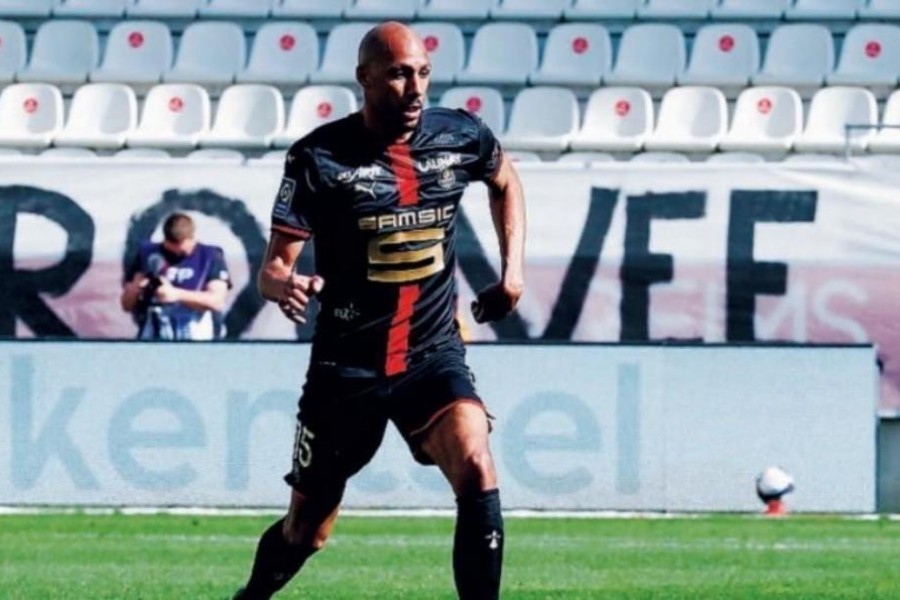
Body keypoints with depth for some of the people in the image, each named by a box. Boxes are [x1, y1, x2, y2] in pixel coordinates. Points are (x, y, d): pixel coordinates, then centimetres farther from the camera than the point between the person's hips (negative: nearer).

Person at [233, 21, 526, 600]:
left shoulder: (461, 137, -3)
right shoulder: (320, 157, -12)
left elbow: (506, 180, 22)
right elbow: (274, 265, -13)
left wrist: (513, 266, 10)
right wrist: (284, 284, -37)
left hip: (433, 354, 2)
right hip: (346, 365, -1)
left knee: (476, 471, -26)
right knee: (306, 533, 8)